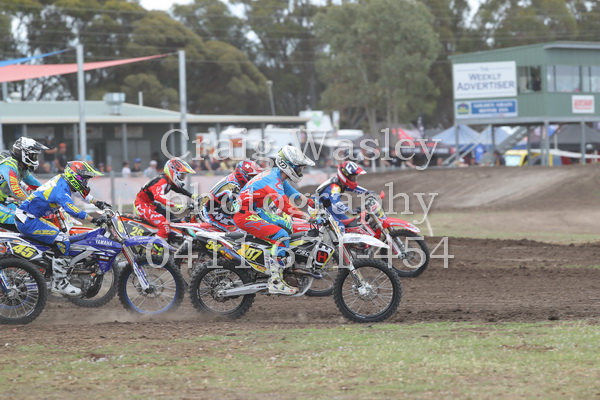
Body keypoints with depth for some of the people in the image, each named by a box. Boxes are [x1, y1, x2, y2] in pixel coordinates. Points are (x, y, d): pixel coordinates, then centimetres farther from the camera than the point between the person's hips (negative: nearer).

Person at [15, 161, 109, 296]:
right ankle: (59, 283, -17)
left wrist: (96, 202, 28)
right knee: (62, 240, -19)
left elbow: (83, 192, 27)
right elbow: (71, 209, -38)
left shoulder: (62, 180, 8)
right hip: (28, 221, -11)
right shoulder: (61, 190, -22)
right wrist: (93, 219, -41)